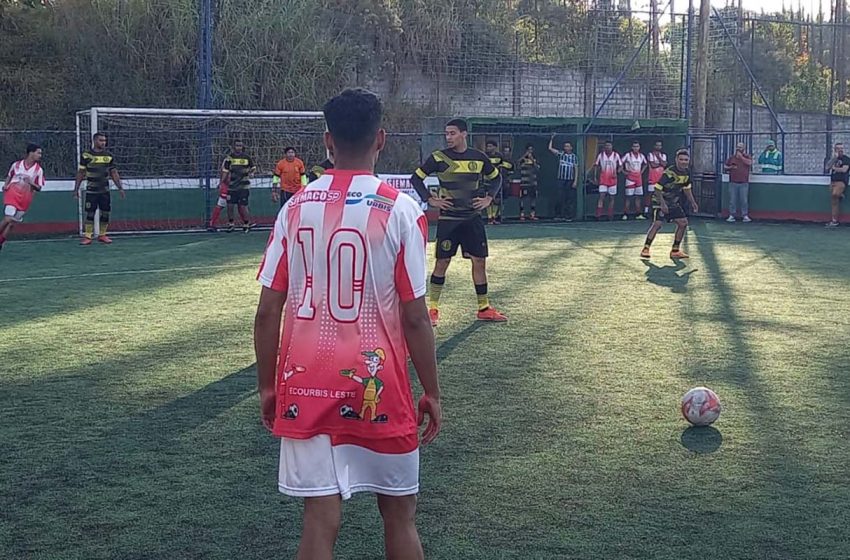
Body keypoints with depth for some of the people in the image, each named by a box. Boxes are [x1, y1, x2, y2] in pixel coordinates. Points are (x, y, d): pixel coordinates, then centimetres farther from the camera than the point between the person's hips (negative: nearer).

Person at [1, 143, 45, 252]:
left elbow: (39, 188, 3)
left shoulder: (39, 170, 0)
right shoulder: (16, 164, 1)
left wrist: (30, 183, -15)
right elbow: (9, 176, 20)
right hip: (12, 194, -1)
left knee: (13, 222, 2)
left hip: (25, 199, 1)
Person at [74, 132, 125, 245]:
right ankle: (87, 236, 0)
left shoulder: (109, 156, 7)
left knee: (105, 213, 3)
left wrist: (120, 188, 2)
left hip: (105, 190, 3)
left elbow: (114, 174, 9)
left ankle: (102, 235, 14)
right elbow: (80, 173, 3)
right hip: (91, 190, -3)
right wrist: (76, 189, 0)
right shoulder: (86, 155, 0)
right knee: (90, 213, -4)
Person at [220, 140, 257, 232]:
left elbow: (253, 168, 14)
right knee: (230, 206, 1)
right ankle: (230, 224, 18)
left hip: (243, 186, -2)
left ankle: (247, 224, 11)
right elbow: (225, 170, 6)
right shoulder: (230, 157, 4)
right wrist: (222, 182, 0)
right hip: (232, 186, 2)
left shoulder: (247, 157, 3)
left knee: (243, 206, -4)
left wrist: (252, 173, -7)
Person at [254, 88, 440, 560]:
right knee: (400, 515, 14)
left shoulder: (296, 207, 2)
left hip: (306, 386, 2)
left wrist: (267, 387, 13)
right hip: (377, 385, -2)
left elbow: (268, 313, 2)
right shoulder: (401, 208, -7)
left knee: (321, 519, 7)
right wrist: (433, 394, 3)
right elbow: (415, 317, -8)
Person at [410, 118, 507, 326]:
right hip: (448, 218, -3)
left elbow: (496, 178, 19)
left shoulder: (479, 158, 3)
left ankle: (484, 308, 15)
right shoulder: (439, 158, -5)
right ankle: (432, 309, 7)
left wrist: (488, 198, 6)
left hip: (473, 218, 3)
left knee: (479, 261, 4)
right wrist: (430, 199, -6)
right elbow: (416, 178, 1)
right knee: (442, 262, -2)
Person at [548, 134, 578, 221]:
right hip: (561, 180, 1)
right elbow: (550, 148, 2)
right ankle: (560, 215, 8)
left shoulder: (574, 157, 4)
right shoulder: (560, 154, 7)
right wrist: (552, 138, 0)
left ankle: (569, 216, 4)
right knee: (560, 198, -1)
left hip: (570, 181, -1)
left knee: (570, 199, -1)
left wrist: (575, 181, -4)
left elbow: (576, 169, 3)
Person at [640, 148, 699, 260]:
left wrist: (692, 202, 14)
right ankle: (646, 248, -11)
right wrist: (662, 204, -27)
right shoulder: (669, 172, -23)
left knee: (683, 223, 2)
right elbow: (657, 188, -22)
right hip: (661, 201, -7)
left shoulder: (687, 172, 1)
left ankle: (675, 250, 12)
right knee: (657, 223, -20)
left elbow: (687, 188, 18)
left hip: (674, 202, 7)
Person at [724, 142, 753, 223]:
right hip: (733, 182, 2)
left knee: (744, 200, -1)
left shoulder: (747, 157, 5)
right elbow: (725, 166, 17)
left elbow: (749, 163, -17)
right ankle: (731, 215, 6)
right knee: (732, 200, 2)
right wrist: (730, 167, -5)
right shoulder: (732, 157, 12)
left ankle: (745, 215, 5)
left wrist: (740, 156, -12)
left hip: (744, 183, -2)